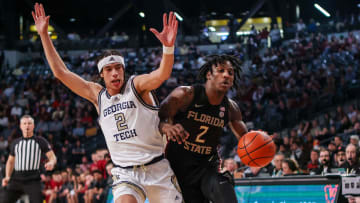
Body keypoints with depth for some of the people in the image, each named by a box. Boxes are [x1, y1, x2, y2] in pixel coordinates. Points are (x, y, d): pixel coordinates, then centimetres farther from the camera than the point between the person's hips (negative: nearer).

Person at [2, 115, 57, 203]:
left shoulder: (40, 141, 5)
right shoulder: (16, 143, 17)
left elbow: (52, 157, 2)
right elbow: (10, 161, 25)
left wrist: (51, 163, -23)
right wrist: (7, 177, 9)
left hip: (33, 180, -4)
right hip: (17, 178, 4)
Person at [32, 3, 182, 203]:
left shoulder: (137, 85, 0)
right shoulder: (97, 94, 11)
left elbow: (162, 74, -20)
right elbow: (61, 72, 13)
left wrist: (168, 47, -39)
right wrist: (44, 35, 11)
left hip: (157, 169, -1)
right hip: (125, 174, 1)